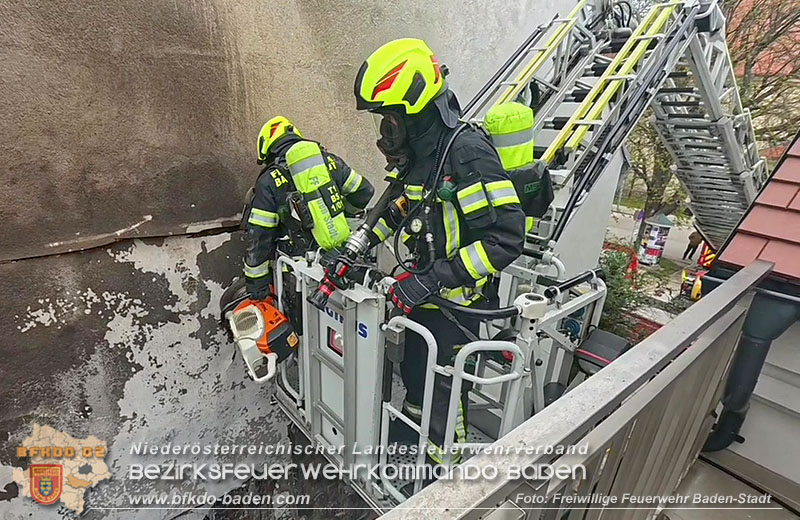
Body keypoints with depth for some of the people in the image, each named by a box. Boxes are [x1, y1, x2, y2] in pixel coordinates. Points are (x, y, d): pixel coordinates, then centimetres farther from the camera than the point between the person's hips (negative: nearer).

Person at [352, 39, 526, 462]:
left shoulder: (467, 151, -26)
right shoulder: (414, 151, 1)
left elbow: (507, 239, -30)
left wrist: (430, 281, -30)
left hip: (455, 302, -8)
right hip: (423, 290, 8)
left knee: (443, 387, 10)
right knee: (413, 371, 26)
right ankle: (412, 424, 55)